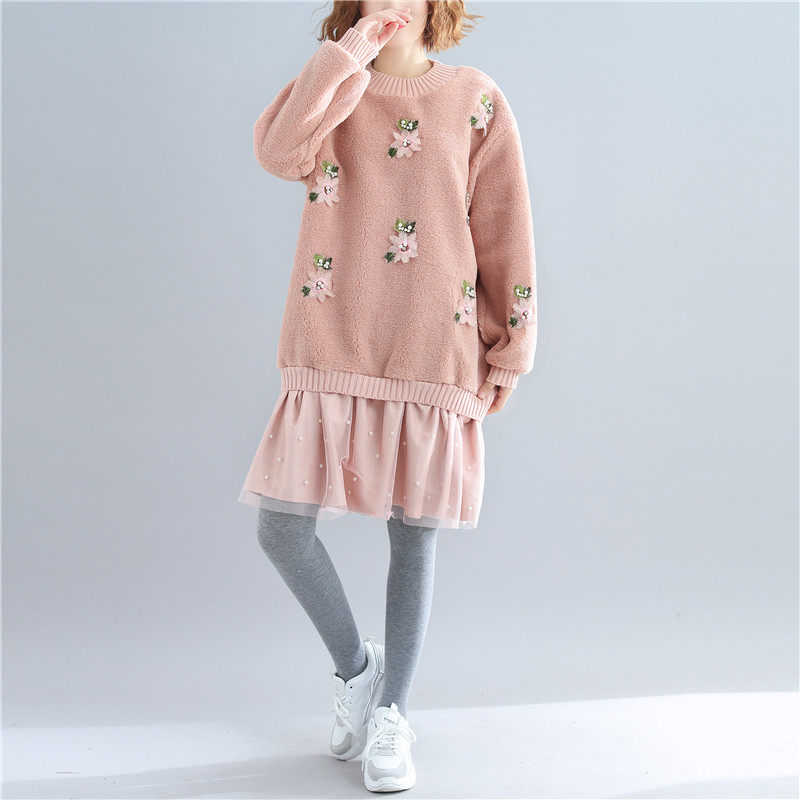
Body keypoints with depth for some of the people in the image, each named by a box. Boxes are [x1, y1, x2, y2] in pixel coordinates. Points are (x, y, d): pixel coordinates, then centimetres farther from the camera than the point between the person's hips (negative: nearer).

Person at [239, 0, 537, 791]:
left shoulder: (475, 102, 5)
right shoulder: (333, 94, 10)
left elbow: (504, 236, 4)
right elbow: (279, 152, -13)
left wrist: (507, 353, 3)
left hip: (433, 359, -1)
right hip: (331, 356, 2)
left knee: (413, 537, 5)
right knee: (281, 527, 0)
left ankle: (391, 713, 22)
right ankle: (354, 666, 26)